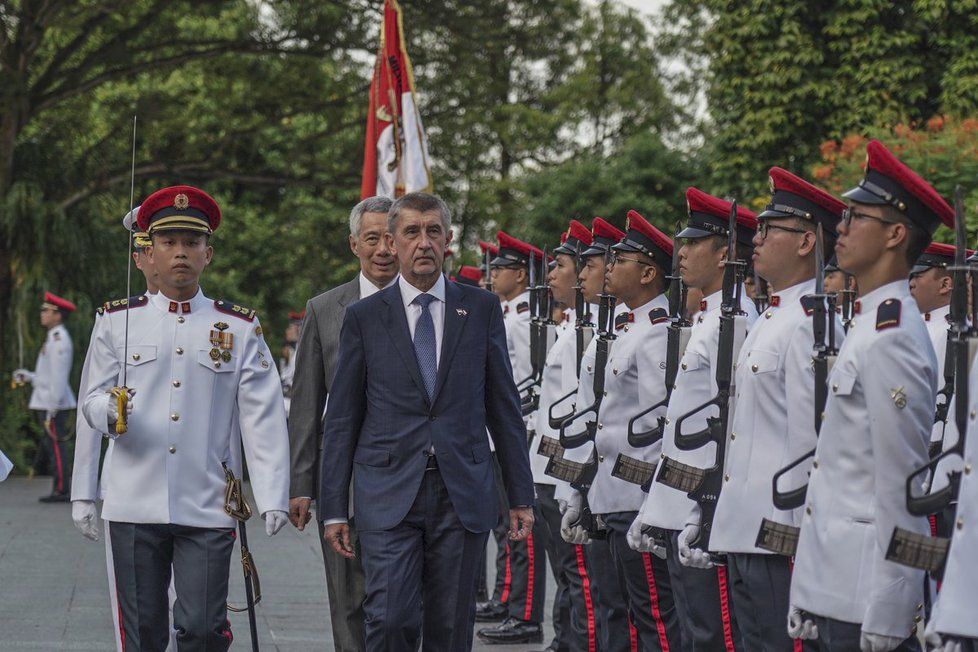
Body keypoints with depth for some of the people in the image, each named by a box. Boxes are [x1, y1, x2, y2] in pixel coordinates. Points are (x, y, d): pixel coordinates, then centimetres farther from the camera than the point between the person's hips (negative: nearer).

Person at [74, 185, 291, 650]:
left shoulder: (240, 328, 7)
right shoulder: (116, 322, 8)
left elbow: (263, 418, 2)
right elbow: (92, 400, 11)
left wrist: (272, 499, -6)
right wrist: (108, 413, -12)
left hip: (208, 509, -1)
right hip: (133, 505, 1)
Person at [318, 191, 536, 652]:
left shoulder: (481, 310, 8)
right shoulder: (363, 317, 5)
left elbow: (504, 408, 10)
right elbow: (342, 419, 6)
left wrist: (520, 497, 6)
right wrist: (334, 509, 1)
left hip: (463, 495, 1)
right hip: (389, 497, -1)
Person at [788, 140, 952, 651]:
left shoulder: (891, 339, -16)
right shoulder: (870, 326, 14)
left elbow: (901, 487, -19)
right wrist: (810, 599, 18)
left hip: (866, 599, -10)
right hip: (837, 591, 10)